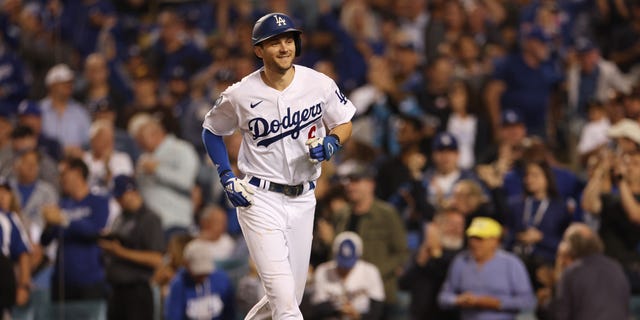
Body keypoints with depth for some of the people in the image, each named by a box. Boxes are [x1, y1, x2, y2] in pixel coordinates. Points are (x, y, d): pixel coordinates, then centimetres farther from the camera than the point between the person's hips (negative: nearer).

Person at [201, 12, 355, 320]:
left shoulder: (320, 85, -4)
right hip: (259, 199, -4)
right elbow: (211, 130, 8)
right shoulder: (240, 95, -9)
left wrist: (330, 143, -13)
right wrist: (226, 177, -4)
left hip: (302, 200, 4)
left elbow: (344, 124, 10)